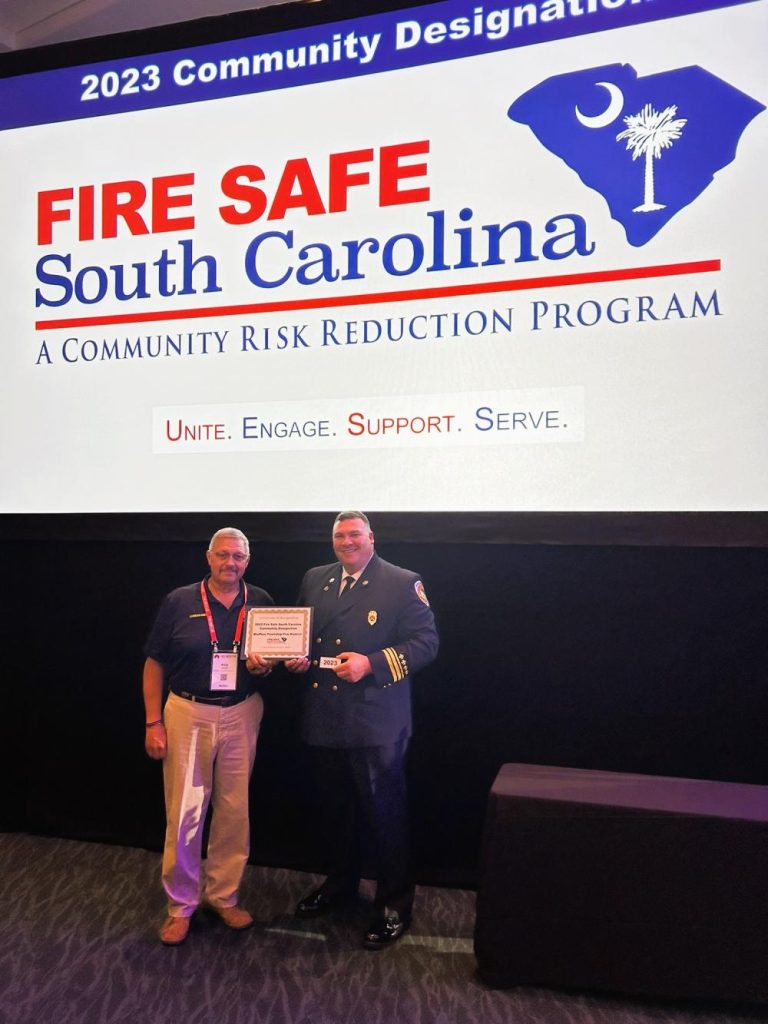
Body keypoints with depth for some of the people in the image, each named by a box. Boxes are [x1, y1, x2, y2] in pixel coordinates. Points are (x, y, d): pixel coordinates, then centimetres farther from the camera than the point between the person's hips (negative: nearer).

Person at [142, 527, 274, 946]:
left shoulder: (261, 602, 0)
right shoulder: (179, 602, -5)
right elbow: (155, 663, -1)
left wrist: (265, 667, -13)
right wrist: (153, 723, -4)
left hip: (241, 714, 2)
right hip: (188, 714, -2)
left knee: (234, 810, 11)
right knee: (184, 813, 3)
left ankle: (224, 896, 30)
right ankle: (181, 905, 22)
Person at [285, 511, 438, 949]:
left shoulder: (404, 583, -7)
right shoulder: (315, 580, 10)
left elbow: (426, 642, -11)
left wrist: (371, 663, -21)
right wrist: (296, 657, -2)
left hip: (377, 723, -5)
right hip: (324, 720, 6)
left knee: (384, 813, 4)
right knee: (335, 809, 20)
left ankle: (395, 904, 22)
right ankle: (340, 884, 41)